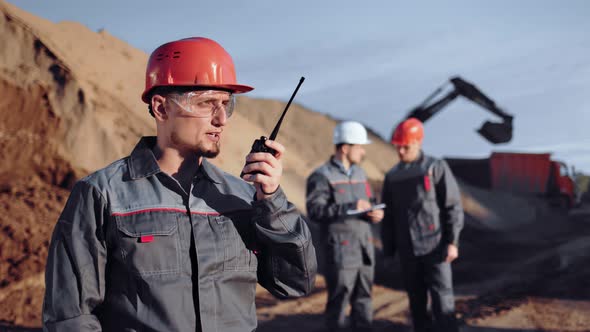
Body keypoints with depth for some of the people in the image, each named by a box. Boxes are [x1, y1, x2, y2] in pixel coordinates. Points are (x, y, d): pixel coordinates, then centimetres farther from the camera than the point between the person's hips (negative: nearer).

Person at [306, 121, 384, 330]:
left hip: (364, 249, 7)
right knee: (339, 301, -1)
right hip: (340, 251, -7)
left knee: (363, 299, 11)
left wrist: (375, 213, -1)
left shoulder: (359, 173, 15)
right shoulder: (322, 177, -8)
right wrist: (350, 207, -25)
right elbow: (314, 210, -18)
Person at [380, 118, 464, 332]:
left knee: (442, 298, -7)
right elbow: (388, 218, 13)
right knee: (416, 299, 10)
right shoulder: (392, 176, 10)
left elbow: (453, 207, -5)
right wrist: (388, 250, 12)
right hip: (407, 250, 4)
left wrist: (452, 242, -12)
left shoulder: (437, 168, -3)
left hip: (435, 246, -4)